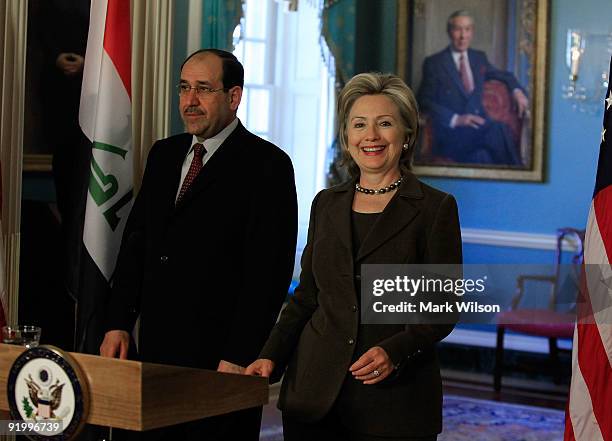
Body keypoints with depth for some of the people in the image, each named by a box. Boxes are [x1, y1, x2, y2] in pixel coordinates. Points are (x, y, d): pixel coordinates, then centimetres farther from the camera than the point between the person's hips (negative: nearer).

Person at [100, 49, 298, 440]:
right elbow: (136, 240, 15)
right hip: (155, 348, 6)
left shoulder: (267, 165, -8)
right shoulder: (164, 155, 13)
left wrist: (239, 356, -16)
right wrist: (118, 323, 7)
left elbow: (269, 269, -13)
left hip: (220, 355, -6)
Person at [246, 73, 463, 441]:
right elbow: (306, 296, 13)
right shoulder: (326, 204, 10)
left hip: (394, 397, -3)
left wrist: (393, 352, -21)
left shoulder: (435, 208, -3)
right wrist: (271, 358, 1)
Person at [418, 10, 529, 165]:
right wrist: (456, 119, -16)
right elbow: (425, 102, -1)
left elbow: (503, 75, 34)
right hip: (450, 132, -4)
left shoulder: (479, 57, 18)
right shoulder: (434, 63, 4)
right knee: (498, 129, -32)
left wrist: (517, 91, 10)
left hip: (479, 126, 4)